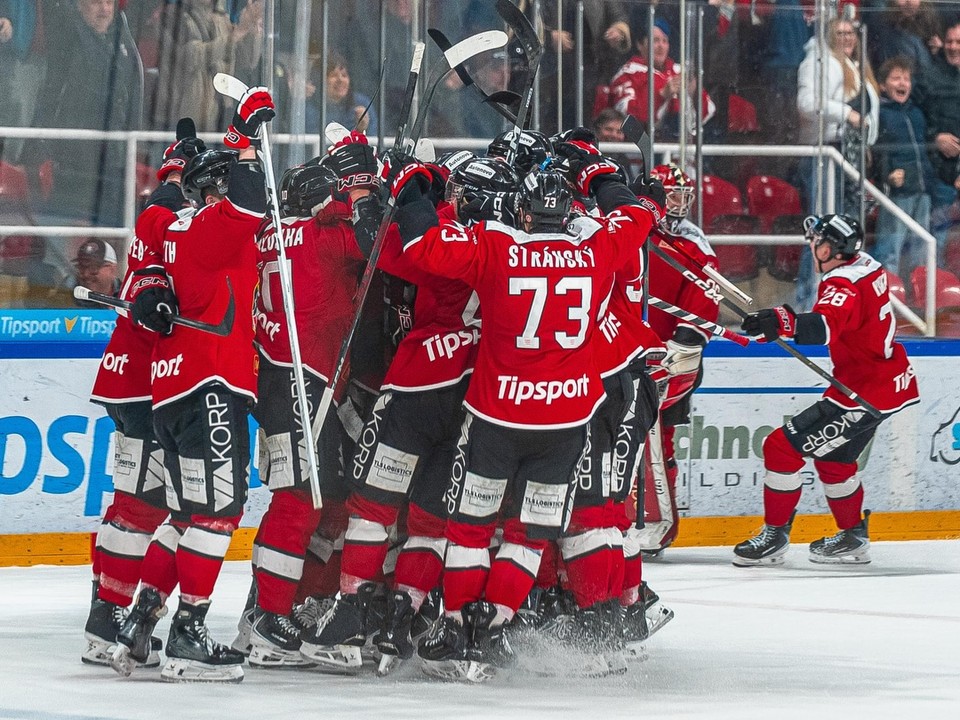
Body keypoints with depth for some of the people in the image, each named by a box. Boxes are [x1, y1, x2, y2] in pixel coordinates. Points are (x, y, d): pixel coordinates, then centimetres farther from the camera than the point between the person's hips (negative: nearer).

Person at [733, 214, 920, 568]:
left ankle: (774, 535, -1)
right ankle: (853, 537, 31)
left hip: (864, 392, -10)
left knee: (783, 447, -7)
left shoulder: (845, 286, -23)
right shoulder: (868, 267, 7)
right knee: (833, 457, 25)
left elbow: (824, 327, -44)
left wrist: (785, 322, -60)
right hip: (889, 383, 10)